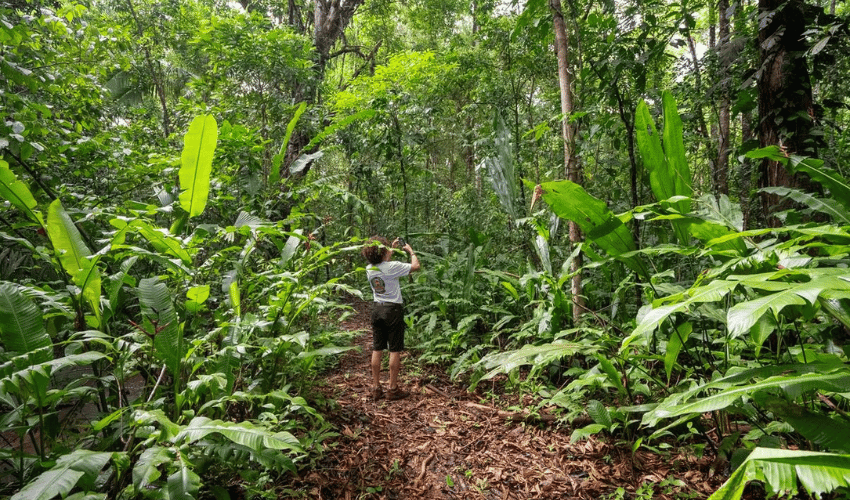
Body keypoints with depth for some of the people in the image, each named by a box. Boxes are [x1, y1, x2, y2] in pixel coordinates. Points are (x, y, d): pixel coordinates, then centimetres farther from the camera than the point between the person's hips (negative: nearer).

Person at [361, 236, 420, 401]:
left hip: (377, 309, 6)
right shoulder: (392, 267, -17)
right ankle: (393, 389, 11)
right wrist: (411, 251, 8)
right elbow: (416, 266, -7)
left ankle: (376, 388, 18)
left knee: (377, 349, 11)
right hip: (393, 309, -6)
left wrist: (393, 249, 26)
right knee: (395, 350, 4)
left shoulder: (369, 268, 2)